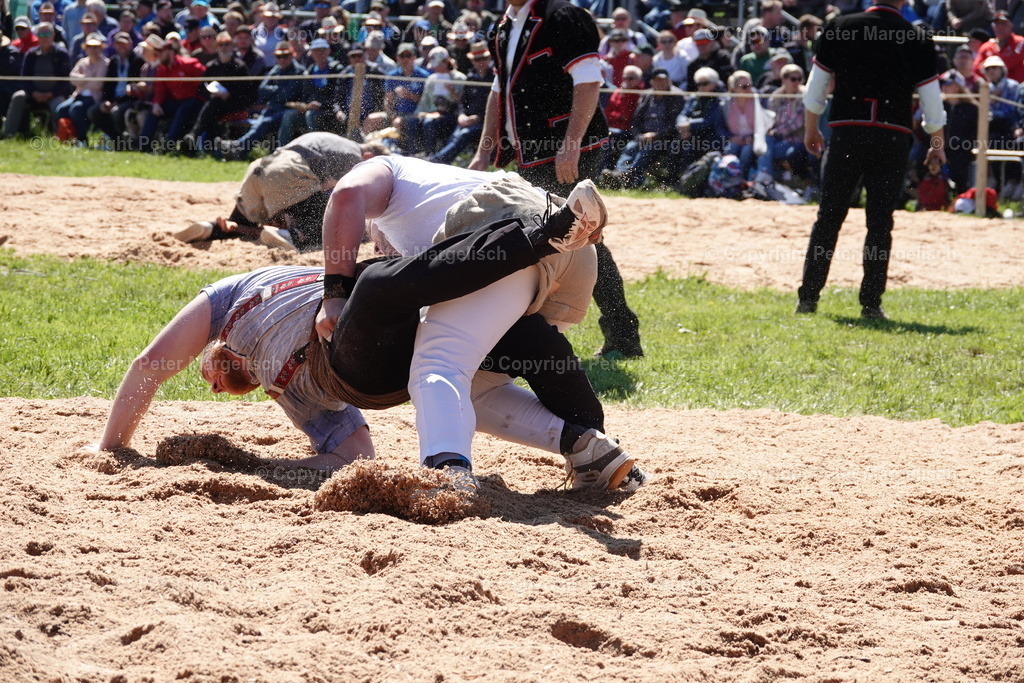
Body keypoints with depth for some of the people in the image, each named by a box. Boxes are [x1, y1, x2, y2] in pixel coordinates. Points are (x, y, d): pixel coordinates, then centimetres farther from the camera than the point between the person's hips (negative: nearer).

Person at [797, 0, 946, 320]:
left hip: (846, 133, 1)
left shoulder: (838, 28, 2)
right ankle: (871, 303, 2)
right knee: (880, 221, 4)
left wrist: (810, 130, 19)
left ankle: (808, 297, 5)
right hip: (892, 137, -1)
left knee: (828, 216, 6)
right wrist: (937, 144, 16)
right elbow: (932, 101, 3)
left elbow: (814, 88, 7)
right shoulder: (918, 39, 0)